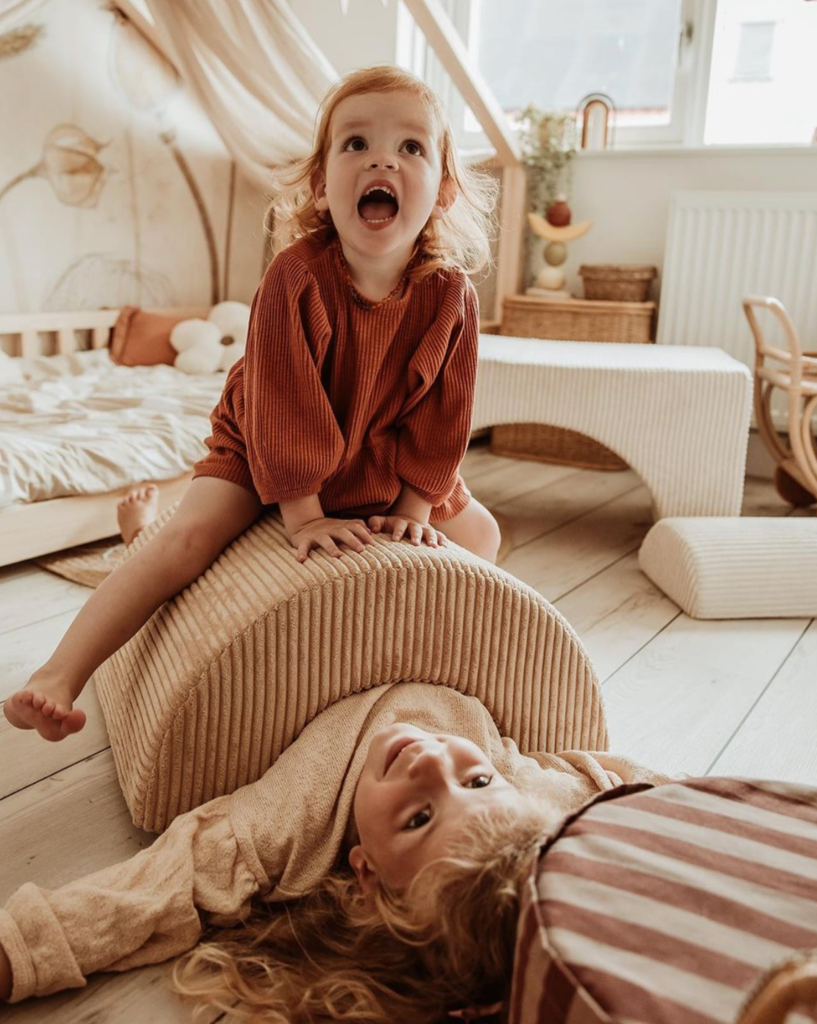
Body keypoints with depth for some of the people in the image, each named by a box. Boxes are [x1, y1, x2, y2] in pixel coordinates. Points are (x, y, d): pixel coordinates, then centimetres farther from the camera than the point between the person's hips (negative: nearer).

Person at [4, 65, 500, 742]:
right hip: (262, 449, -4)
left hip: (387, 463, 4)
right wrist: (303, 515, -24)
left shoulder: (451, 295, -21)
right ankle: (60, 676, -17)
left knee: (480, 533, 6)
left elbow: (441, 418, -11)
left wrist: (415, 509, -11)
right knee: (188, 537, -21)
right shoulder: (295, 278, -29)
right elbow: (284, 407, -26)